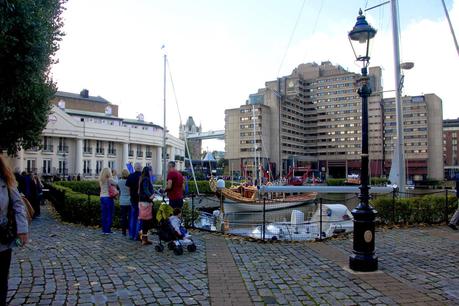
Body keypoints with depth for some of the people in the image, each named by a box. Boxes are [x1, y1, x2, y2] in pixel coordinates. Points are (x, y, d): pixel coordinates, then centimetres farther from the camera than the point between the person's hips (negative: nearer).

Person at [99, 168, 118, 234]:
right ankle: (108, 230, 2)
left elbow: (101, 188, 6)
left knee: (104, 214, 11)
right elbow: (117, 184, -11)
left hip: (102, 197, 6)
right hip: (108, 198, -6)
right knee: (109, 214, 2)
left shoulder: (101, 180, 6)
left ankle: (104, 230, 15)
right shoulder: (110, 180, -12)